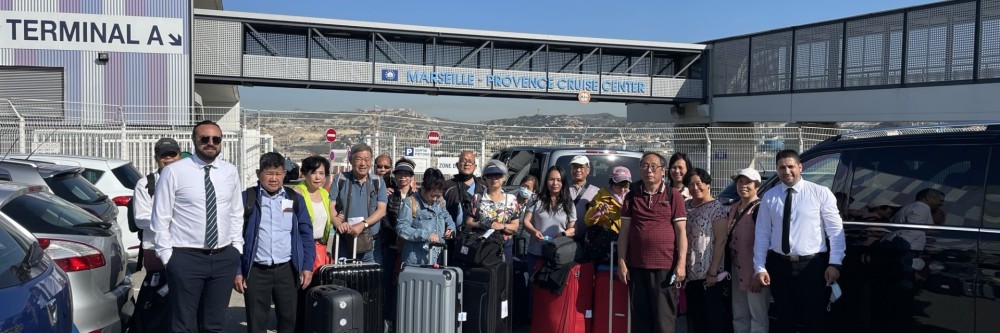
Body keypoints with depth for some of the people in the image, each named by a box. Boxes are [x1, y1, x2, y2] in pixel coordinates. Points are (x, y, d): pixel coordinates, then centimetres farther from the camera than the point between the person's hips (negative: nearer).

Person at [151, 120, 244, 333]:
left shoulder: (230, 172, 6)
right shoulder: (173, 171, -6)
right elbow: (161, 217, -4)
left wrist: (237, 247, 8)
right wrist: (166, 255, -5)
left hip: (224, 258, 4)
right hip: (186, 258, -3)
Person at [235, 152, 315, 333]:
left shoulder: (295, 199, 5)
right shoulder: (247, 198, -2)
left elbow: (306, 234, 8)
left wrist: (307, 266, 1)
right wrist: (237, 271, -4)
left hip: (287, 269, 2)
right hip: (256, 271, -2)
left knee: (289, 318, 10)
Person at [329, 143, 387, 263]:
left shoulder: (378, 182, 6)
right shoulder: (340, 179, 4)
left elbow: (381, 210, -1)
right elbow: (331, 206, -1)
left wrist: (363, 224, -18)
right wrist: (338, 223, -22)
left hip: (371, 244, 0)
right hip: (344, 243, 0)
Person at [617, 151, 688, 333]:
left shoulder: (673, 195, 2)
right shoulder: (632, 196, 10)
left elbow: (681, 231, 0)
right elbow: (624, 231, 9)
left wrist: (681, 263, -8)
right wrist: (621, 262, 2)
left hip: (665, 266, -3)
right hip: (636, 266, 3)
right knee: (640, 318, 9)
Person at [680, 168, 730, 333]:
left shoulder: (716, 207, -7)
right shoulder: (686, 206, 10)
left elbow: (721, 240, -12)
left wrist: (713, 270, -17)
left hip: (708, 272, -6)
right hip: (690, 271, 6)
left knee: (714, 316, 3)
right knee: (695, 316, 13)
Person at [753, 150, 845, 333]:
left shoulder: (821, 193, -2)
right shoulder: (769, 197, 5)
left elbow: (836, 230, -3)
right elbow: (761, 233, 4)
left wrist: (835, 263, -9)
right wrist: (760, 267, 0)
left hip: (812, 265, -2)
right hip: (779, 265, 3)